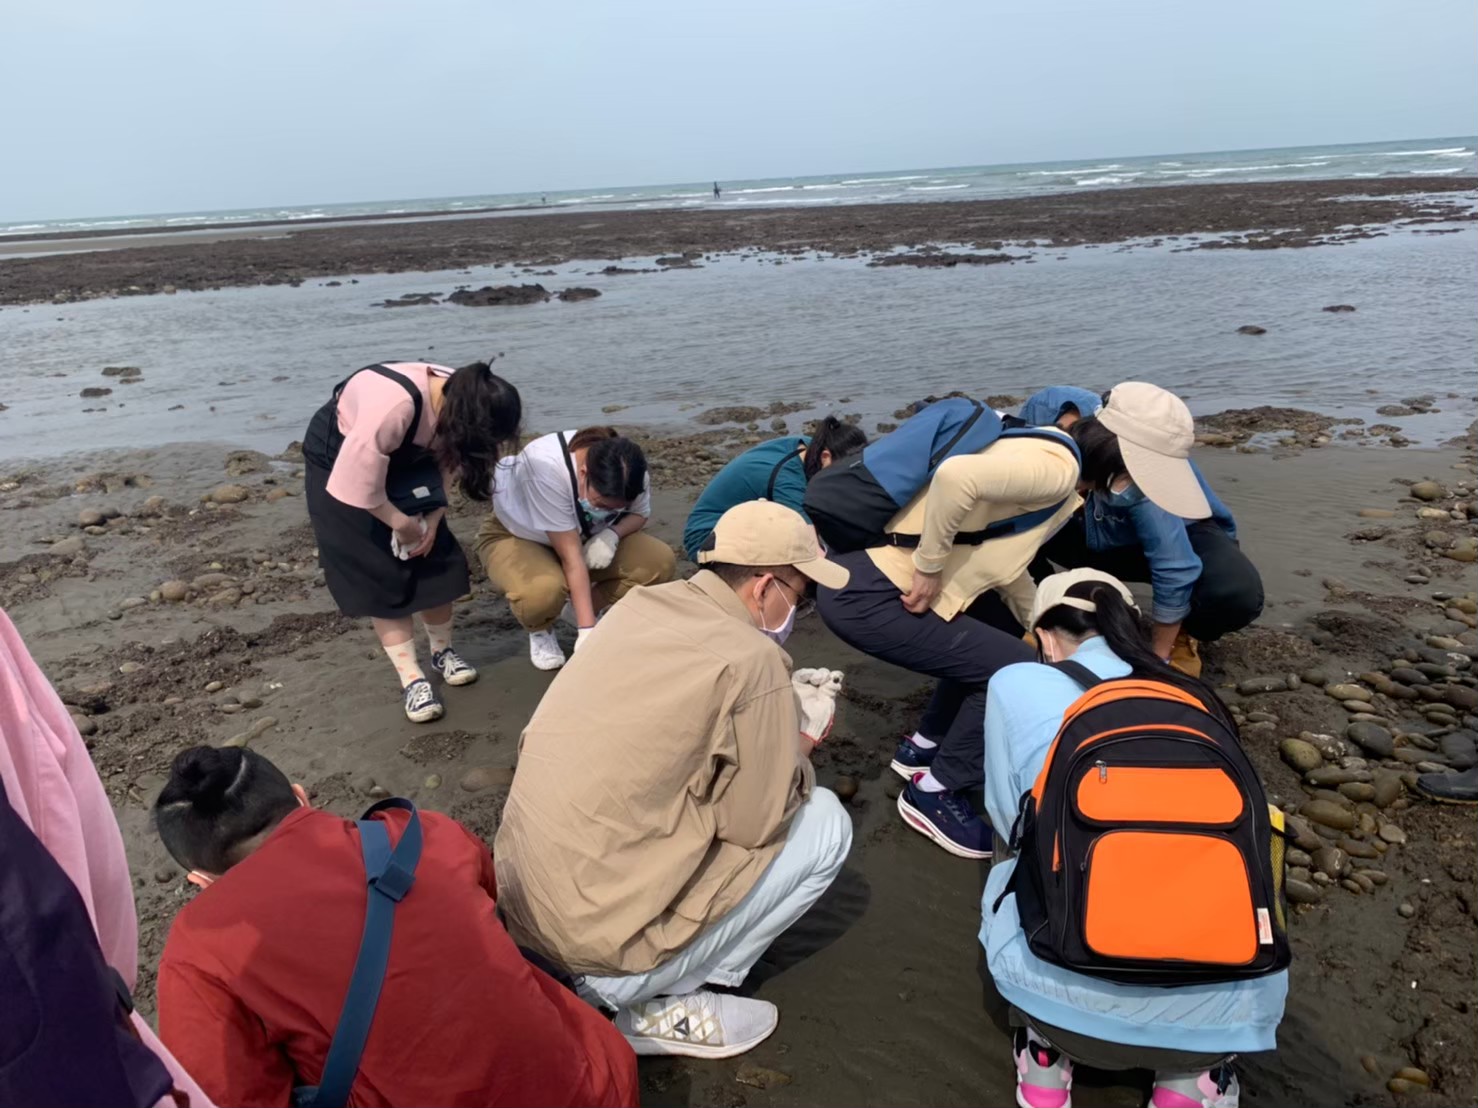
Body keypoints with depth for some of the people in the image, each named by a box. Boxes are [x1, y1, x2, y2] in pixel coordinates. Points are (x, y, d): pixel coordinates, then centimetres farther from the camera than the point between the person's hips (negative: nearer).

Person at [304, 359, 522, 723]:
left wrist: (434, 516, -14)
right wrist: (400, 522, -22)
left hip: (406, 459, 6)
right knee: (379, 570, -8)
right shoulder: (394, 404, -43)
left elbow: (450, 461, -4)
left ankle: (442, 651, 20)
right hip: (339, 460, -6)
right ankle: (411, 679, -1)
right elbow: (357, 479, -35)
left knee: (435, 557, 1)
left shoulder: (462, 402, -21)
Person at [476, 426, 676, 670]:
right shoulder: (545, 466, -39)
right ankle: (540, 631, -2)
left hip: (581, 537, 5)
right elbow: (571, 556, -37)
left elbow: (640, 514, -2)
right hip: (515, 537, -4)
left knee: (660, 561, -20)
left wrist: (612, 533, -26)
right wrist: (587, 630, -38)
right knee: (543, 590, -40)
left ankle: (579, 609, 3)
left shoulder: (630, 471, -24)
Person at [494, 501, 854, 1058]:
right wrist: (803, 738, 6)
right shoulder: (751, 659, -17)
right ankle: (657, 1004, 5)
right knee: (824, 821, 2)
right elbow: (756, 825, -10)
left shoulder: (640, 605, 4)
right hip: (601, 927, -7)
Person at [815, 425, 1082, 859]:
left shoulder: (1042, 456, 16)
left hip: (882, 572, 10)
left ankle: (923, 747, 31)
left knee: (1007, 630, 20)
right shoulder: (1059, 467, -14)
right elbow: (956, 476, -31)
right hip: (863, 594, -10)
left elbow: (997, 557, 23)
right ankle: (932, 794, 13)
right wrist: (930, 567, -20)